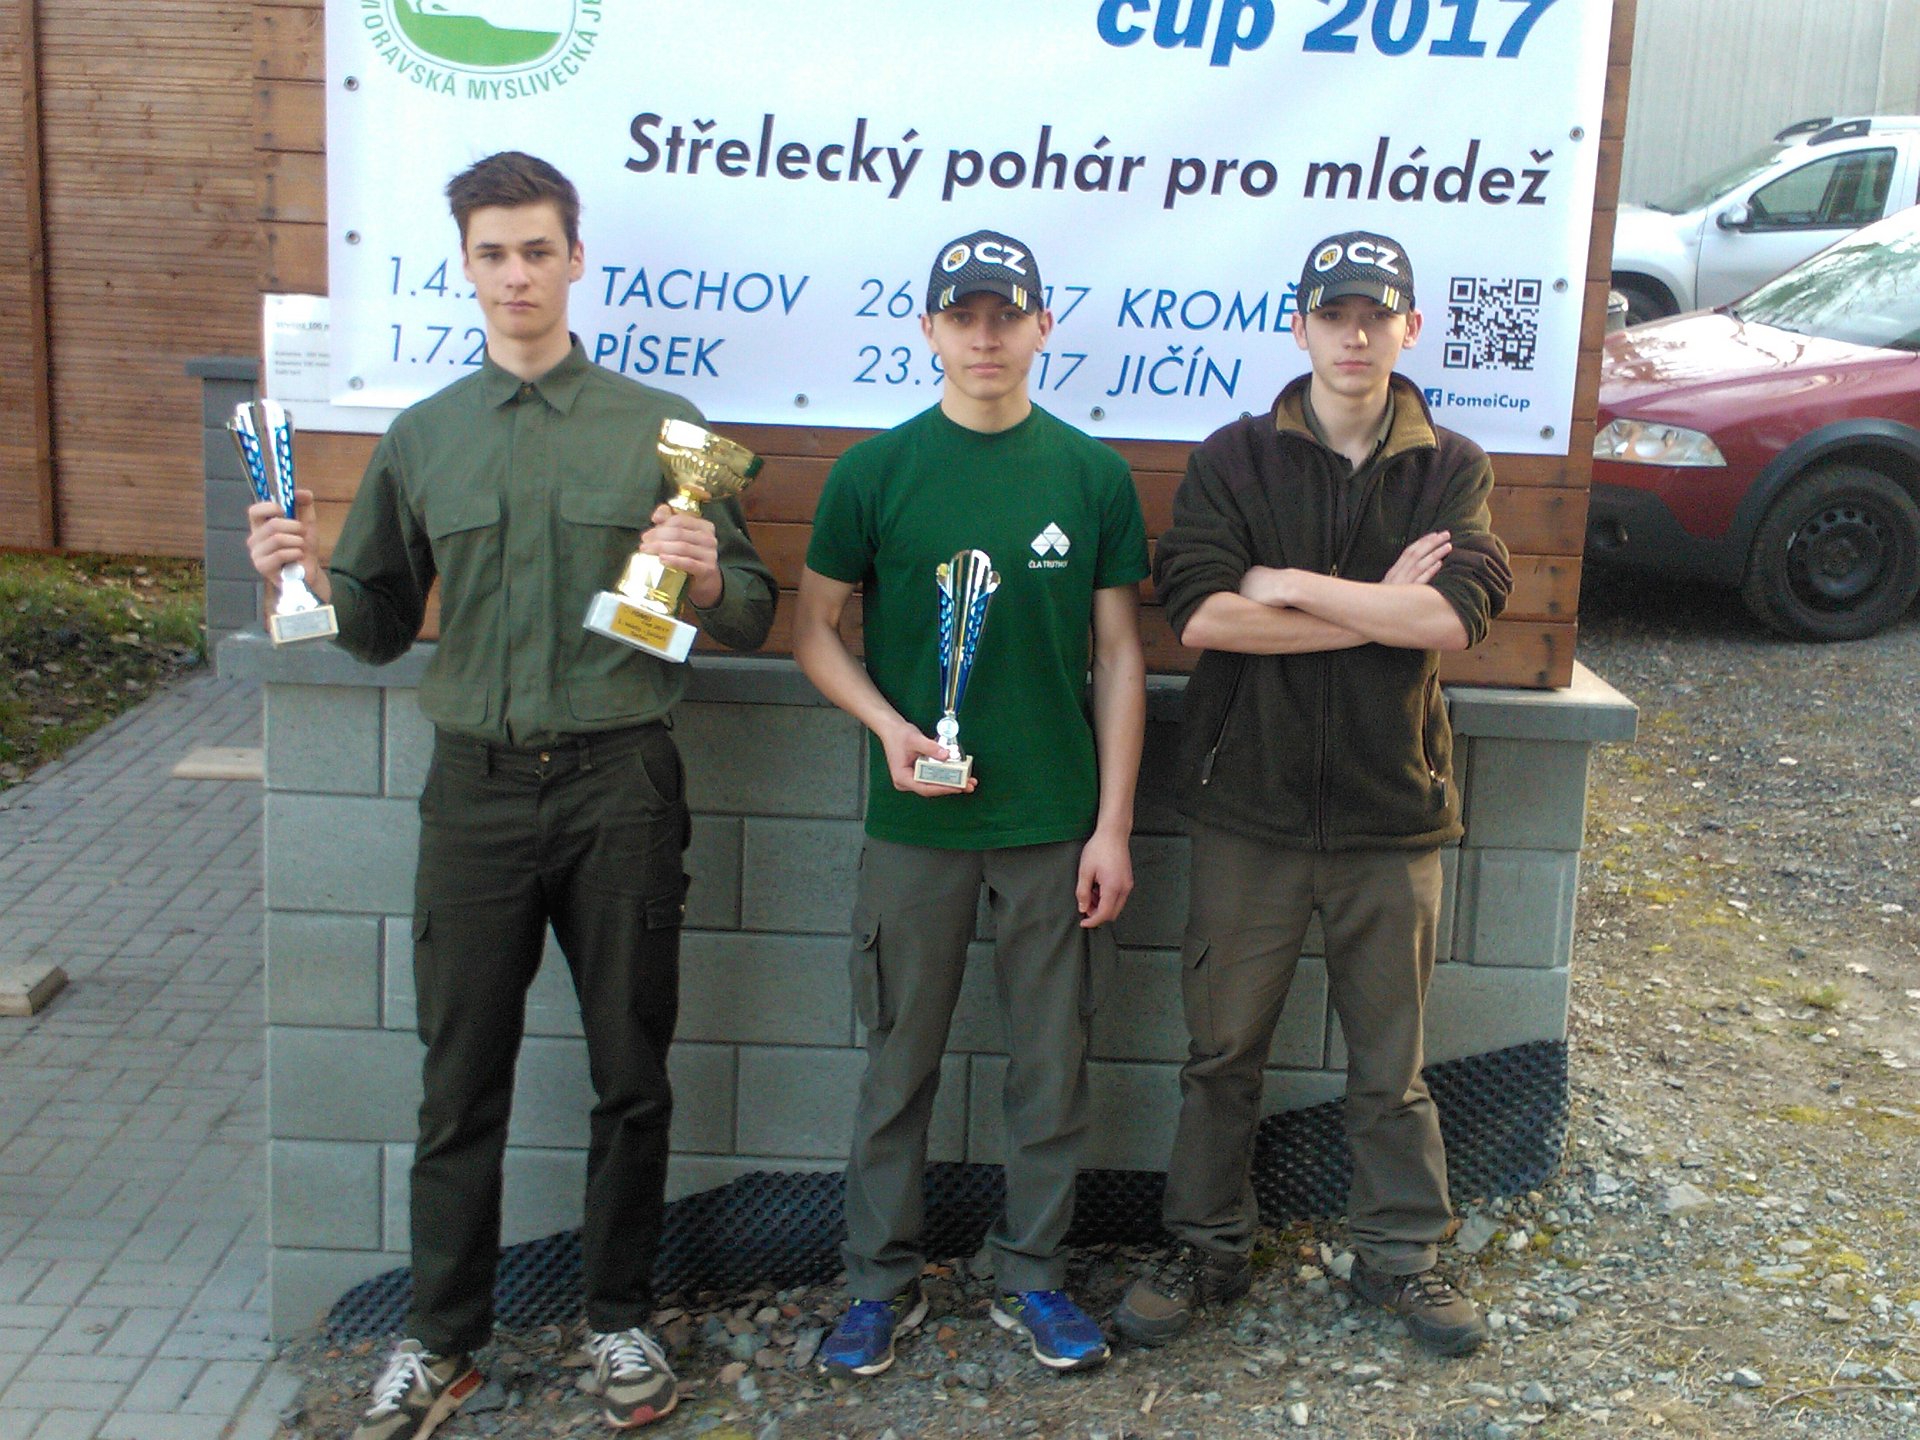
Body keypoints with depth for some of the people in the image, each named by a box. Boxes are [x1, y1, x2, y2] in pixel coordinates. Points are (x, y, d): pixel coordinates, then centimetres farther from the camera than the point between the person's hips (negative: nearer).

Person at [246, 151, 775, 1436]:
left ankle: (621, 1318, 28)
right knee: (461, 1078, 8)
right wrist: (310, 577, -7)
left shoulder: (658, 425, 1)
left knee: (631, 1073, 9)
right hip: (478, 788, 2)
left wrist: (706, 575, -20)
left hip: (621, 786, -1)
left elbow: (752, 618, 2)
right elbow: (382, 626, 12)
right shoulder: (422, 438, 8)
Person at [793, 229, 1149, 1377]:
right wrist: (889, 725, -13)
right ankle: (883, 1282, 25)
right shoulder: (877, 471, -1)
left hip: (1058, 825, 1)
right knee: (901, 1063, 9)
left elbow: (1120, 656, 3)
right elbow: (816, 629, 5)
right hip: (918, 821, -1)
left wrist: (1113, 826, -1)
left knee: (1053, 1064, 9)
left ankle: (1033, 1274, 27)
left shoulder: (1094, 474, 1)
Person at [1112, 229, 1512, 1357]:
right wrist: (1378, 610, -15)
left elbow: (1455, 617, -15)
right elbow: (1200, 614, -16)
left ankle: (1402, 1252, 30)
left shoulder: (1452, 469, 2)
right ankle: (1211, 1250, 27)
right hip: (1251, 803, 0)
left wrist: (1286, 584, -14)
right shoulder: (1235, 459, 0)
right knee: (1224, 1048, 11)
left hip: (1393, 807, 1)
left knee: (1390, 1056, 13)